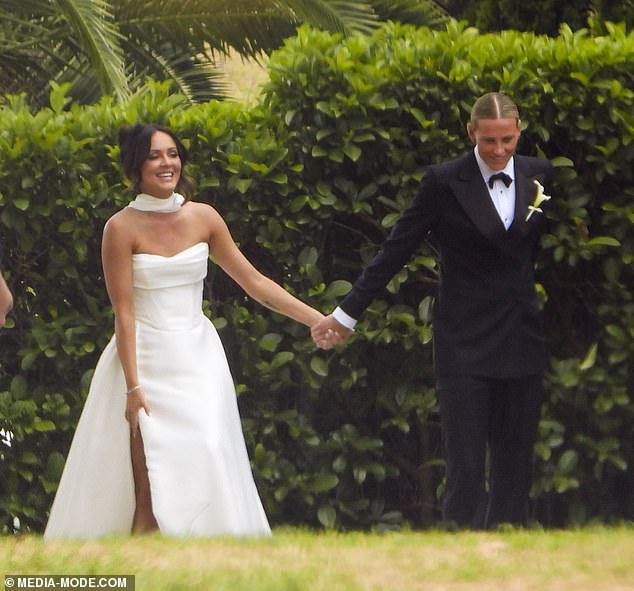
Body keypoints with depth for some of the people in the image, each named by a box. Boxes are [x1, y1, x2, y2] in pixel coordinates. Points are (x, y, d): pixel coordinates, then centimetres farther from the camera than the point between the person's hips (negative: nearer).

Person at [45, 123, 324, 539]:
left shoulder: (203, 218, 3)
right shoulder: (122, 228, -8)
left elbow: (253, 280, 8)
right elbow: (124, 312, -9)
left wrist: (317, 319, 4)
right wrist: (133, 388, -14)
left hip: (197, 356, 3)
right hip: (146, 360, -3)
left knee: (204, 467, -8)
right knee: (148, 485, -12)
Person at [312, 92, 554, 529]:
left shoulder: (540, 176, 5)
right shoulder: (445, 182, -6)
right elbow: (396, 250, -3)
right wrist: (348, 314, -3)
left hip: (522, 341, 4)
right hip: (466, 342, -4)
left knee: (516, 463, 6)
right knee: (466, 465, -8)